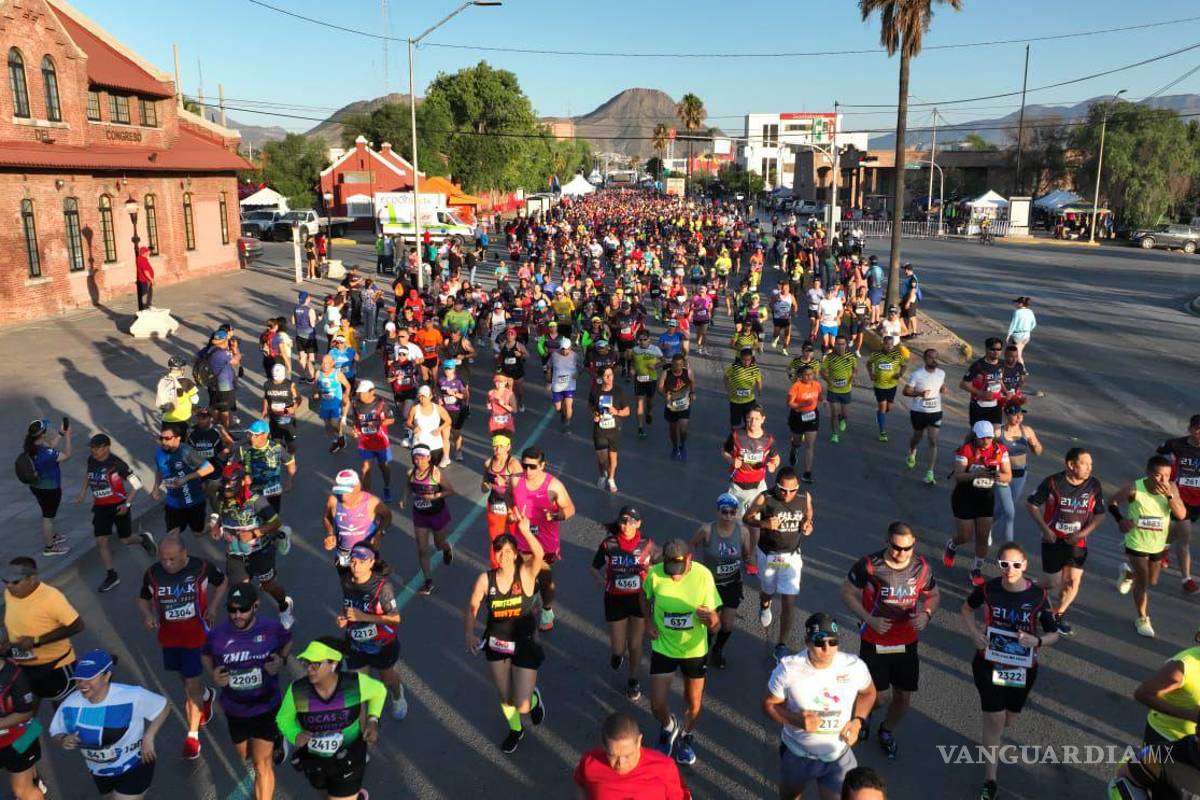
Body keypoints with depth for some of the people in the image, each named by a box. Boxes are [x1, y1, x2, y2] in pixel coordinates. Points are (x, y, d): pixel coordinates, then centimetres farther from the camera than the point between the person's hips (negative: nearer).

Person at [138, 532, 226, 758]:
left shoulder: (202, 567, -16)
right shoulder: (152, 573, -11)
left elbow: (222, 582, 4)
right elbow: (143, 598, 7)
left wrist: (213, 607, -8)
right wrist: (147, 614, -14)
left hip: (196, 635, -4)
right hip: (169, 636, 4)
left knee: (192, 686, -3)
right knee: (186, 679, 22)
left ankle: (192, 736, 11)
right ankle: (206, 695, 55)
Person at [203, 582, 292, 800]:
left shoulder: (272, 627, -20)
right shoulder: (217, 634, -18)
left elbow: (288, 641, 3)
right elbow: (205, 654, 5)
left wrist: (282, 660, -16)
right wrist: (213, 674, -14)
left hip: (266, 707, -3)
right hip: (235, 709, 3)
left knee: (262, 764, -4)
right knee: (244, 757, 26)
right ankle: (274, 742, 59)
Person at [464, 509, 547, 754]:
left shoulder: (525, 573, -17)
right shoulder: (486, 579, -11)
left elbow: (539, 555, -37)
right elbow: (472, 608, -5)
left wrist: (525, 531, -52)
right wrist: (469, 634, -22)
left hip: (524, 646, -3)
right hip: (496, 645, 3)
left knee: (522, 705, -4)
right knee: (505, 698, 21)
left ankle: (534, 699, 34)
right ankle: (515, 730, 52)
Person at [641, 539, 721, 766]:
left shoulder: (703, 576, -23)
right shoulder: (655, 573, -20)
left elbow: (715, 625, -18)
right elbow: (644, 595, 5)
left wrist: (711, 618, -41)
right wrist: (648, 620, -10)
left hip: (695, 649, 0)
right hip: (663, 648, 0)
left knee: (693, 701, 18)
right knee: (657, 705, 3)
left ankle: (686, 735, 49)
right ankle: (669, 727, 39)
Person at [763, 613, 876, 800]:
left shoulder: (855, 666, -18)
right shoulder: (788, 669, -24)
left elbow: (868, 692, 4)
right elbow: (769, 704, -11)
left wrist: (858, 721, -12)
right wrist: (796, 720, -28)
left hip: (839, 756, 0)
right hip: (797, 754, 0)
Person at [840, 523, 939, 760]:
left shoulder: (921, 567, -8)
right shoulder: (869, 565, -20)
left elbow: (934, 595, 9)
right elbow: (847, 592, -8)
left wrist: (927, 614, -12)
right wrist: (869, 619, -20)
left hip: (907, 643, 3)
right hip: (874, 642, -3)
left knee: (904, 699, 11)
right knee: (881, 698, -3)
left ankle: (887, 731, 44)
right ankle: (864, 713, 36)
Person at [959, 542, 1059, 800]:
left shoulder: (1038, 595, -16)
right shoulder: (988, 589, -15)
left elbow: (1054, 634, -5)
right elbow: (967, 609, 6)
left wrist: (1037, 641, -26)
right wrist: (973, 633, -11)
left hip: (1022, 668, 2)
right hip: (989, 663, -1)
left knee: (1008, 720, 18)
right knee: (995, 720, -3)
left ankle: (990, 742, 54)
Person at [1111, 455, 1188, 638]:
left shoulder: (1171, 488, -15)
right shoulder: (1134, 489, -23)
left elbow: (1182, 515, -22)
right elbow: (1112, 502, -7)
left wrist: (1169, 495, -34)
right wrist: (1120, 519, -22)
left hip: (1158, 545, 4)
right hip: (1136, 544, -4)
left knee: (1152, 582, 22)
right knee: (1142, 583, 1)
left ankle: (1127, 572, 54)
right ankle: (1142, 619, 21)